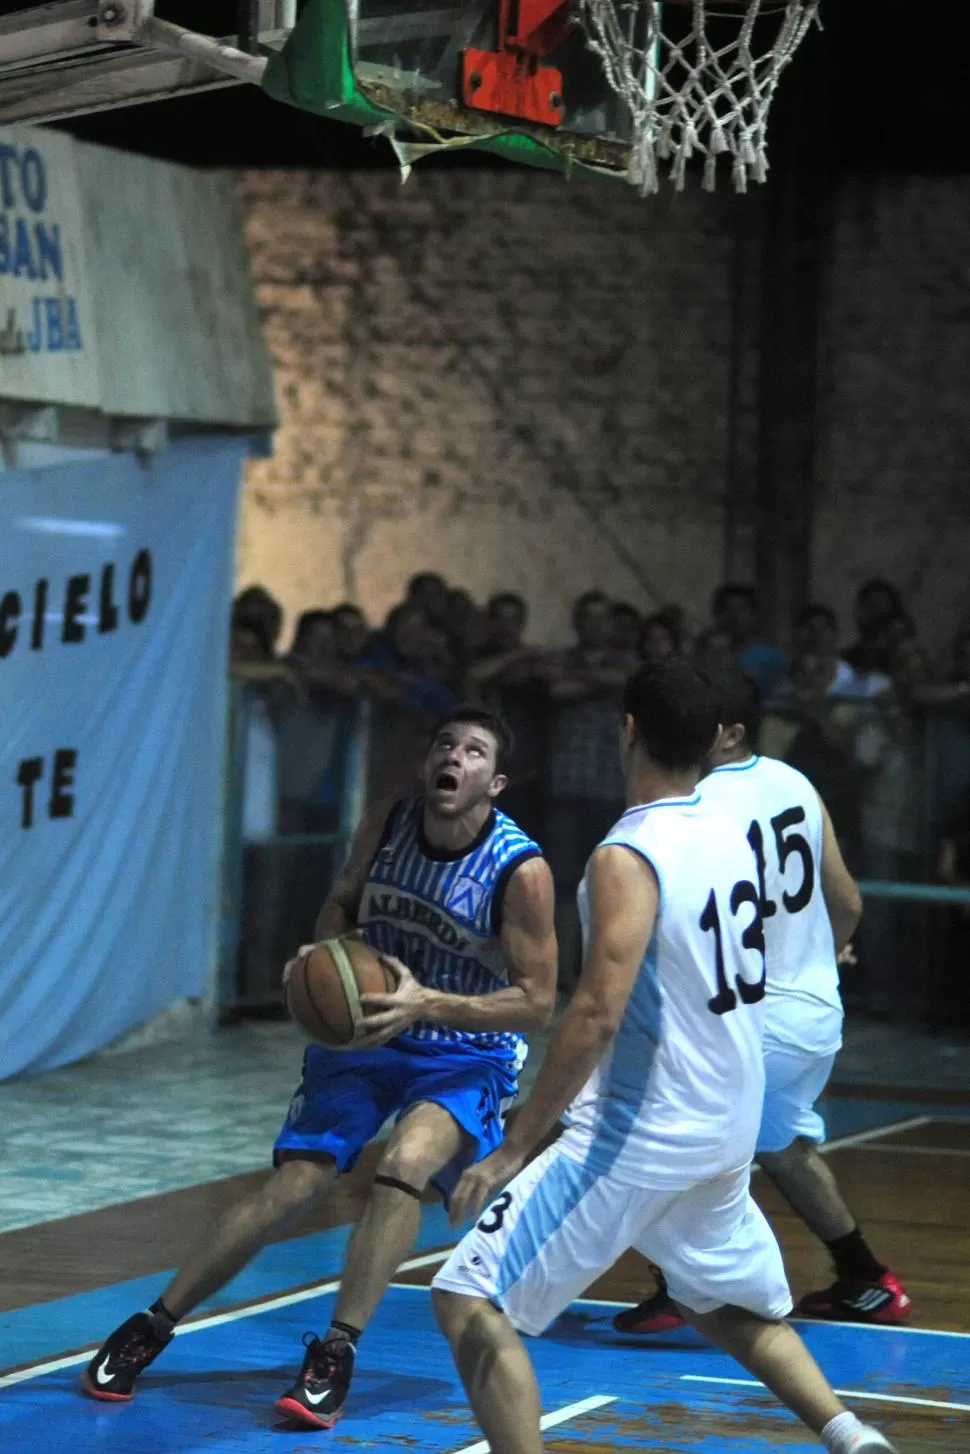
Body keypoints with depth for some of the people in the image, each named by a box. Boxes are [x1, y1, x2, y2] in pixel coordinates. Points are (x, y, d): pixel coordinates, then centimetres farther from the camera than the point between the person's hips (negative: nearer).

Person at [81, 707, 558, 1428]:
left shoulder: (521, 870, -22)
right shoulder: (386, 826, -8)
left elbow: (537, 1003, -19)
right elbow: (343, 904, 11)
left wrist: (429, 1004, -31)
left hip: (466, 1054, -3)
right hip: (366, 1032, 3)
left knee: (404, 1164, -31)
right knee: (293, 1187, -6)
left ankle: (336, 1355, -21)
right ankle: (148, 1330, 5)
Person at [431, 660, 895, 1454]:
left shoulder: (627, 859, -19)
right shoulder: (730, 832, 6)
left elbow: (598, 1015, -26)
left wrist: (510, 1151, -23)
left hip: (637, 1139, -8)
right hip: (729, 1132, 8)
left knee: (471, 1305, -6)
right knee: (732, 1305, 31)